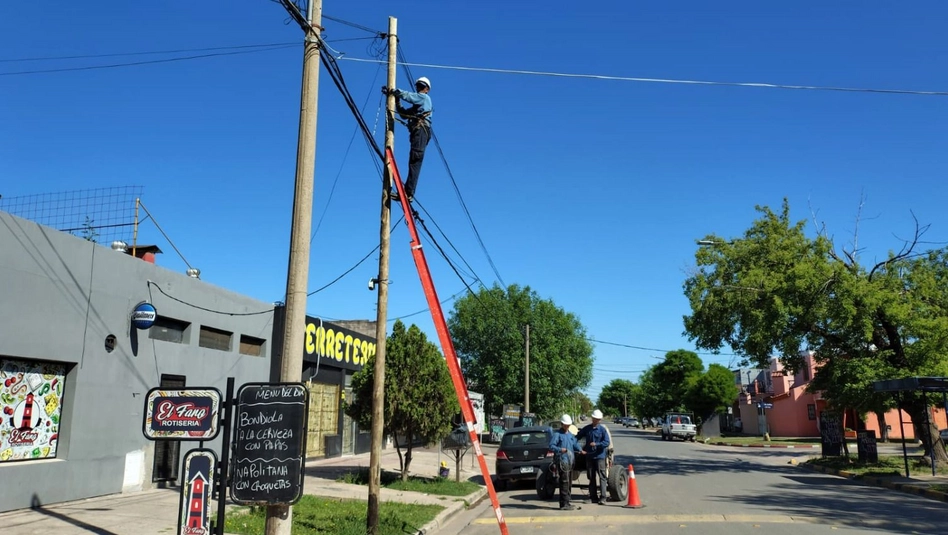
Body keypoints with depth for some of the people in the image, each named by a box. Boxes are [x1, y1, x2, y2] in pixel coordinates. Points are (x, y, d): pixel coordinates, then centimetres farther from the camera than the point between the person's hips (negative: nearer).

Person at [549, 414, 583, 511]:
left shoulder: (570, 434, 20)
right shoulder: (557, 434, -6)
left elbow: (575, 443, 19)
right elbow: (551, 446, -14)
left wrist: (580, 450, -1)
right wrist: (560, 449, -30)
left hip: (570, 461, 9)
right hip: (562, 461, -9)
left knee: (569, 483, 15)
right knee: (564, 482, -11)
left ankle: (568, 502, 24)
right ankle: (564, 504, -8)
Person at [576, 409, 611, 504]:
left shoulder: (602, 429, -4)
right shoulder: (586, 429, 8)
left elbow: (607, 442, -10)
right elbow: (577, 437, 14)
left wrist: (596, 444, -20)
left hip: (599, 456, -4)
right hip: (589, 456, 4)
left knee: (602, 476, -8)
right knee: (591, 477, 9)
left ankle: (603, 497, -9)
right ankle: (593, 497, 17)